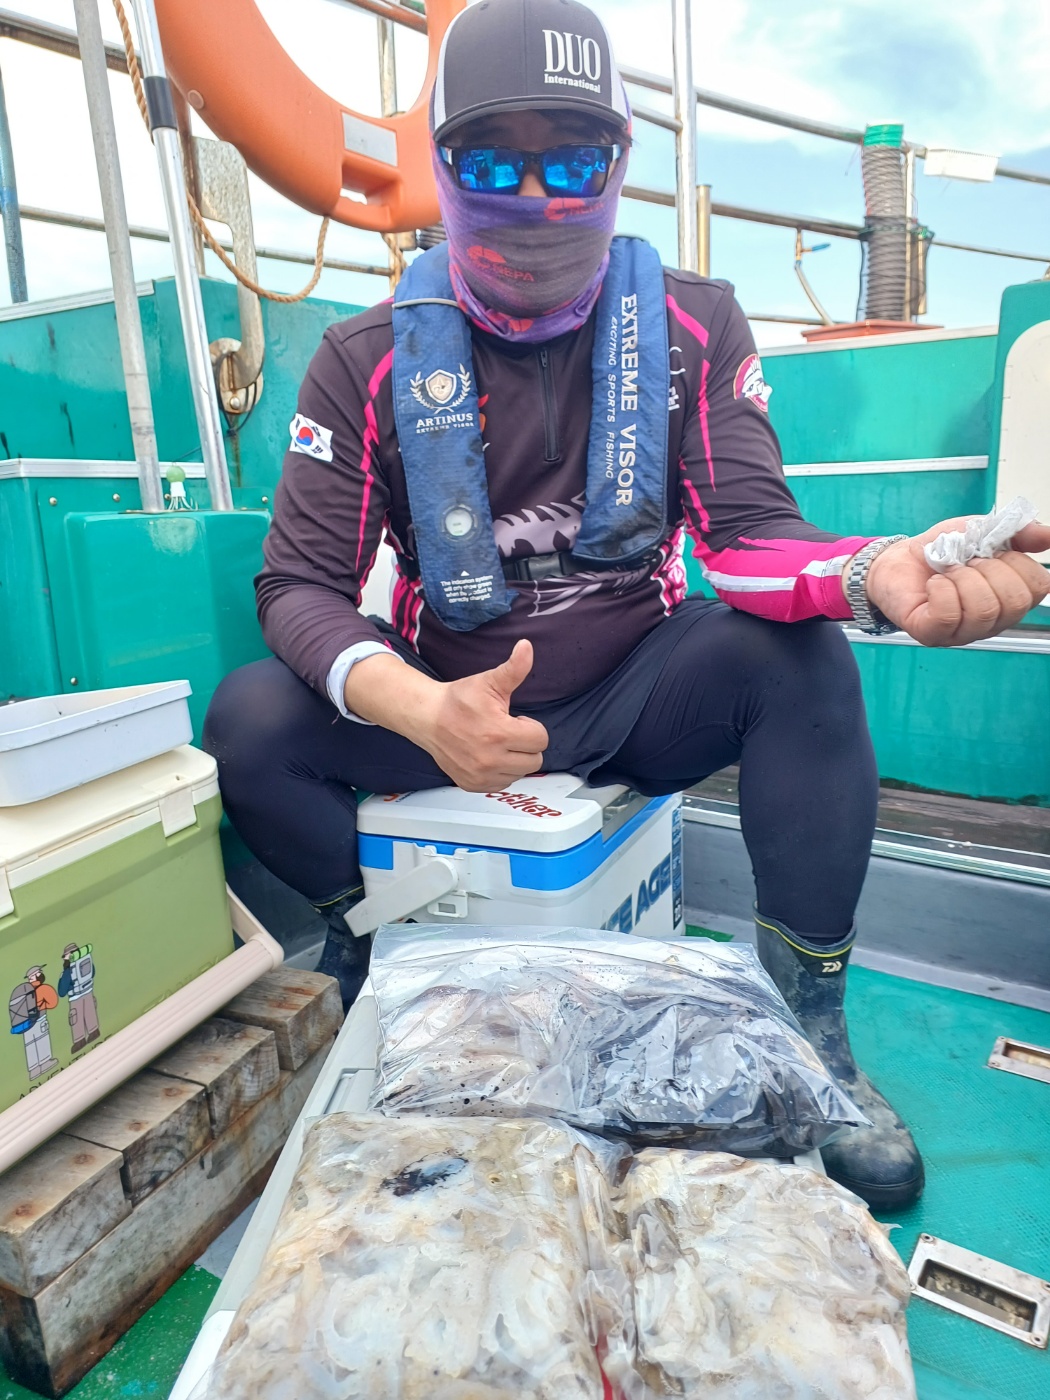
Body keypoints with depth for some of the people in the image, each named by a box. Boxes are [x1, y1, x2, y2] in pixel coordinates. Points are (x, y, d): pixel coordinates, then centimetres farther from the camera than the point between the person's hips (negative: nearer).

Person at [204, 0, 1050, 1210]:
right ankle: (372, 943, 3)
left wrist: (875, 571, -37)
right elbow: (301, 584, -11)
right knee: (247, 717, -22)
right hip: (445, 711, 0)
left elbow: (746, 533, -12)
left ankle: (808, 1029, -12)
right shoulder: (371, 361, -5)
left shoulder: (692, 328, -2)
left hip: (635, 703, 1)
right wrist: (421, 710, -33)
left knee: (797, 657, -27)